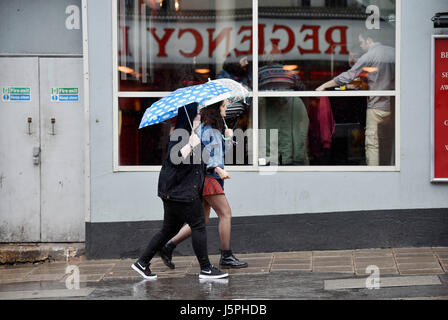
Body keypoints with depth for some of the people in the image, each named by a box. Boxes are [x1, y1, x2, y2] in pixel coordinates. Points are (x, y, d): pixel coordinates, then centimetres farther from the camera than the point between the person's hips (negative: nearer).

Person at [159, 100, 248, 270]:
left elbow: (223, 151, 24)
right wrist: (217, 169, -22)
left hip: (212, 176, 10)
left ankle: (169, 246, 11)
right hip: (206, 176, -10)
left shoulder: (215, 128, 18)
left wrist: (228, 137, 6)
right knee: (225, 213, -8)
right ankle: (226, 257, -4)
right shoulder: (205, 129, -11)